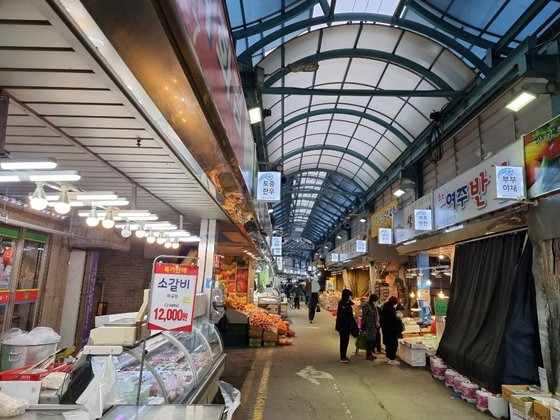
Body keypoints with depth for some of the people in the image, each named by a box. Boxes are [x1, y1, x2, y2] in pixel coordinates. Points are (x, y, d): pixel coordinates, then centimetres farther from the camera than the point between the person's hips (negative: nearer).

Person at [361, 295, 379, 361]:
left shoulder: (373, 305, 12)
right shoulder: (366, 306, -15)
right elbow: (364, 316, -16)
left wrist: (377, 323, 18)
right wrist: (363, 325, -17)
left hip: (373, 326, 8)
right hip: (368, 326, -8)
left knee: (372, 340, 11)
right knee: (369, 340, -3)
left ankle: (371, 353, 21)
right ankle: (368, 355, 5)